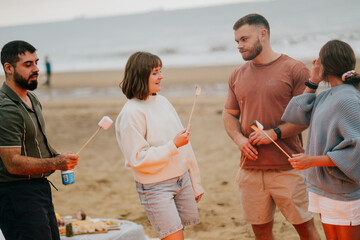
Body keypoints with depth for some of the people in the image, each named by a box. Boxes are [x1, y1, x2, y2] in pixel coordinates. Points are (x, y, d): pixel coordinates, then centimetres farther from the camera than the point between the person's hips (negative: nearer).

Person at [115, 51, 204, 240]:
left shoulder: (163, 102, 9)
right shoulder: (130, 113, -14)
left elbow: (184, 147, 13)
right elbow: (138, 159, -17)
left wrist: (195, 183, 16)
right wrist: (173, 145, -19)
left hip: (182, 180, 6)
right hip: (155, 188, -6)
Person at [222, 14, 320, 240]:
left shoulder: (294, 69, -3)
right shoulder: (238, 75, 12)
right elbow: (229, 114, 18)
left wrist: (275, 133, -16)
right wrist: (238, 138, -2)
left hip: (287, 168, -4)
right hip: (250, 168, 5)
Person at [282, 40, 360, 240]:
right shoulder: (329, 95, 9)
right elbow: (300, 115, 13)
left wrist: (313, 160, -23)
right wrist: (312, 83, 6)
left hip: (344, 193, -9)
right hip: (324, 186, 9)